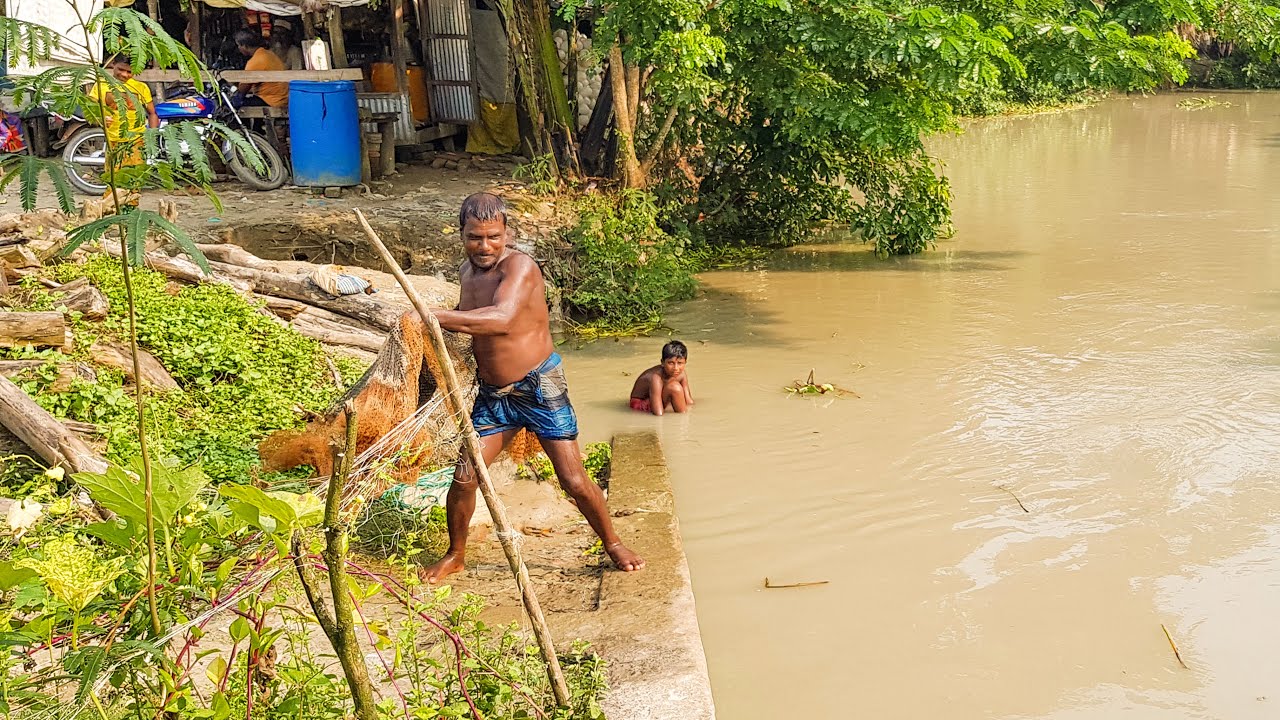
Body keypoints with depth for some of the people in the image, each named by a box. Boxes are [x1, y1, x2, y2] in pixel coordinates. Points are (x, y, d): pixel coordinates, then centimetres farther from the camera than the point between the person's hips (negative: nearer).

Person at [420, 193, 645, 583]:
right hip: (492, 395, 6)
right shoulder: (468, 270, 4)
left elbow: (501, 319, -39)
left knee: (574, 481, -3)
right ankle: (455, 554, 22)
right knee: (464, 476, -1)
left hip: (540, 389, -5)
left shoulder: (519, 266, -21)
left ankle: (614, 545, 20)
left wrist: (438, 316, -38)